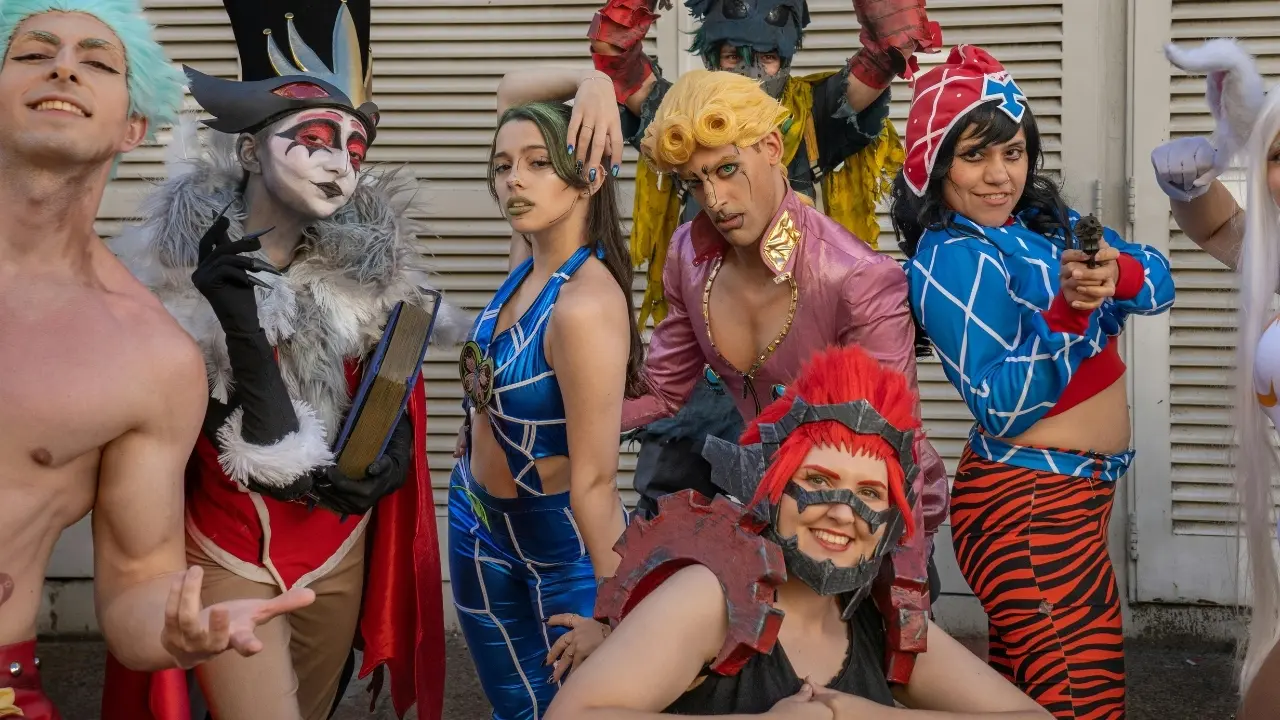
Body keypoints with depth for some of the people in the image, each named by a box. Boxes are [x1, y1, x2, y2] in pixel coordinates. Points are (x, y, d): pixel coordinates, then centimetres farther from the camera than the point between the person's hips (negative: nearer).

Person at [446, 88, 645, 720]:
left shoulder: (585, 306, -30)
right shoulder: (536, 261, -7)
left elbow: (595, 480, -27)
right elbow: (512, 91, 6)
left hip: (560, 543, -8)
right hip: (481, 526, 8)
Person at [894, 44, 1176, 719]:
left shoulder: (1041, 218, 6)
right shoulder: (952, 258, -18)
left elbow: (1159, 280, -2)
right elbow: (1002, 409, -22)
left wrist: (1116, 273, -24)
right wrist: (1068, 312, -33)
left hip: (1069, 492, 9)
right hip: (1031, 503, -8)